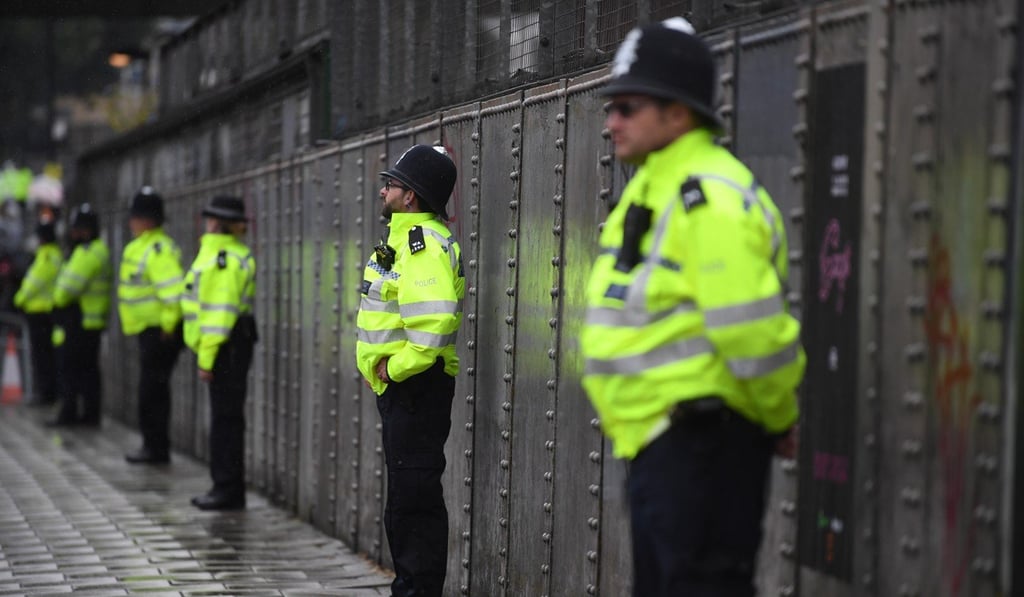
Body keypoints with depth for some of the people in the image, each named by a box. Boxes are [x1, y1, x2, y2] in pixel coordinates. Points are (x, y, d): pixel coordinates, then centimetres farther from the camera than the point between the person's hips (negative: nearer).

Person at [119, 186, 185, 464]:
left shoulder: (158, 250, -18)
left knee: (152, 390, -7)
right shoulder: (140, 246, 16)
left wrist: (168, 325, -21)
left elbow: (174, 290, -27)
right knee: (153, 389, 15)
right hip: (149, 329, 11)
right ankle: (154, 446, 21)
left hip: (159, 332, -11)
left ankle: (156, 448, -1)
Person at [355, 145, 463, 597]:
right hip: (399, 385, 11)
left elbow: (433, 321, -29)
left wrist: (397, 367, -21)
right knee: (404, 491, 16)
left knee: (415, 491, -8)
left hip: (415, 385, -11)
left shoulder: (425, 245, -17)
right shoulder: (406, 237, 17)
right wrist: (383, 363, 16)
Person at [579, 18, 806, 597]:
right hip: (659, 436, 11)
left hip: (702, 437, -11)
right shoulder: (656, 186, 14)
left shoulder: (708, 196, -20)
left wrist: (779, 420, -11)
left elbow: (752, 330, -24)